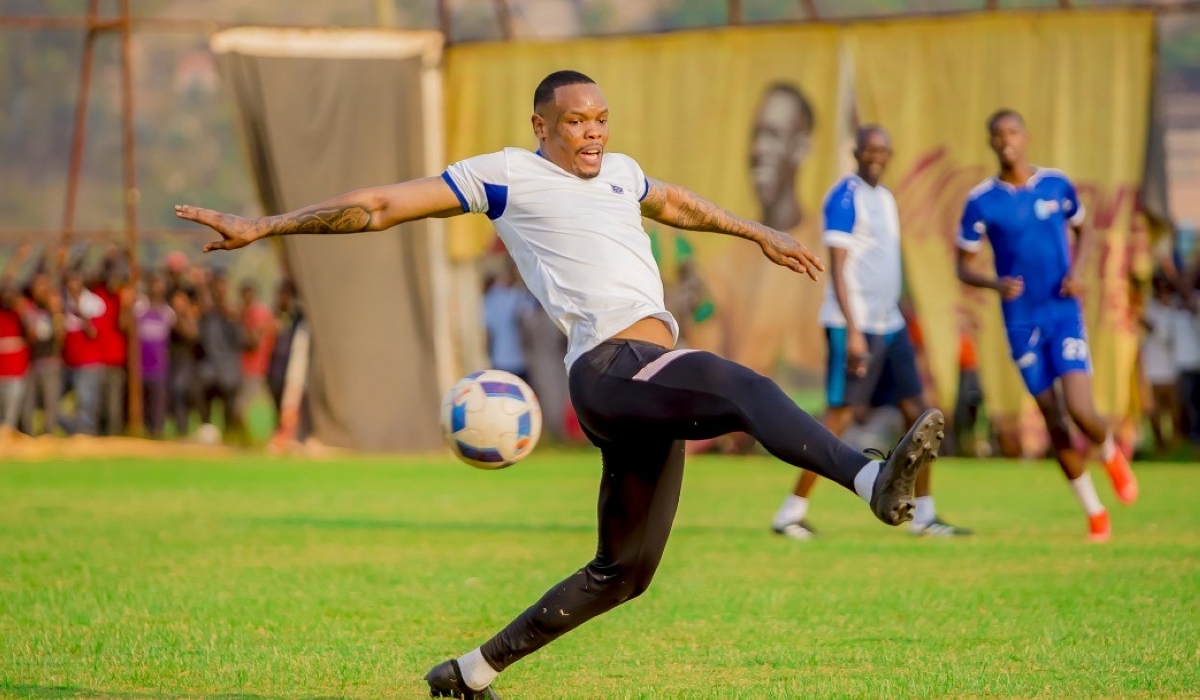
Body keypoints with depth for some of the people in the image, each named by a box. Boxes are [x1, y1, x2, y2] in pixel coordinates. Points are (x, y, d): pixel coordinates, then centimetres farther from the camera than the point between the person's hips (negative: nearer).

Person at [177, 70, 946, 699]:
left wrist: (761, 234, 58)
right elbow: (379, 206, 6)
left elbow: (675, 204, 50)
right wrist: (262, 227, 5)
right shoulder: (508, 174, 6)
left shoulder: (620, 171, 26)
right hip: (611, 366, -9)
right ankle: (873, 479, -57)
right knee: (749, 388, -33)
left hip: (654, 393, 9)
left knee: (623, 572, 12)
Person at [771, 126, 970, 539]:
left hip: (890, 325, 9)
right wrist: (853, 331, -21)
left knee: (917, 412, 6)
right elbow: (837, 268, -15)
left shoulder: (885, 198, 16)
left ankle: (923, 515, 11)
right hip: (854, 325, -9)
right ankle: (791, 512, 0)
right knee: (839, 416, -8)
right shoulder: (845, 197, -10)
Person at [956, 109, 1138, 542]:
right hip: (1021, 322, 0)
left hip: (1064, 314, 0)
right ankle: (1094, 514, 14)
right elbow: (963, 268, 2)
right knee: (1055, 424, 1)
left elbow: (1081, 229, 18)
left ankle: (1111, 453, 20)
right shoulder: (981, 201, -3)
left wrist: (1076, 271, -1)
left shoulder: (1057, 185, 0)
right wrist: (996, 284, -19)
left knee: (1081, 412, -16)